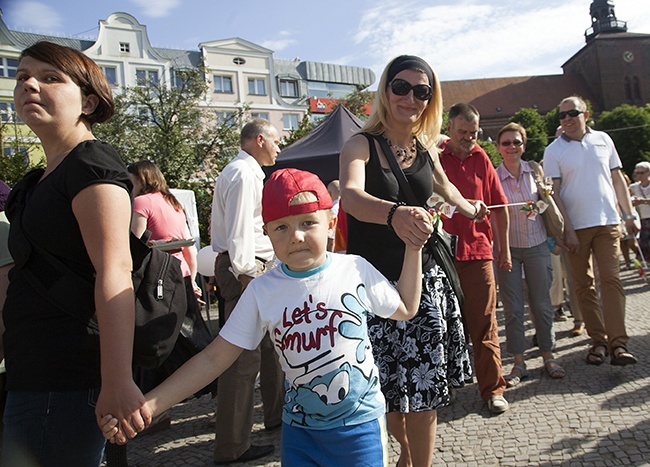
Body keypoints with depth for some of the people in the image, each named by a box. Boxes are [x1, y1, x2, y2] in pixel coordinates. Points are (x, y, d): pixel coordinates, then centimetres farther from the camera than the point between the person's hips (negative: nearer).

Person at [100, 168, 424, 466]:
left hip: (361, 424, 0)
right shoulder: (262, 291, -9)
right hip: (300, 430, 1)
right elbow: (213, 359, -7)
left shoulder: (355, 269, -10)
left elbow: (405, 309, 7)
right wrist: (145, 406, -13)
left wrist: (413, 247, 0)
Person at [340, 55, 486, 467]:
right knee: (389, 393, 7)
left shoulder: (427, 148, 9)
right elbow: (351, 194, -29)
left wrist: (469, 208, 46)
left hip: (424, 281, 4)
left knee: (424, 394, 6)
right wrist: (395, 213, -48)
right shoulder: (361, 145, -7)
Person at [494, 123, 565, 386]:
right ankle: (519, 363, 13)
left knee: (542, 303, 7)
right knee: (513, 307, 2)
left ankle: (548, 357, 23)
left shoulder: (534, 170, 2)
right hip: (507, 248, -2)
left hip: (537, 246, 2)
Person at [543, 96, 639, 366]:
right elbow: (554, 193, -4)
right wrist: (567, 230, -9)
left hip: (607, 222, 1)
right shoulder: (554, 150, 0)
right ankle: (598, 341, 13)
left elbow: (617, 179, 13)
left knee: (611, 280, -6)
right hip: (576, 227, -1)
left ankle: (618, 343, -6)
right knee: (584, 286, 3)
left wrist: (629, 215, 9)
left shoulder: (603, 140, 9)